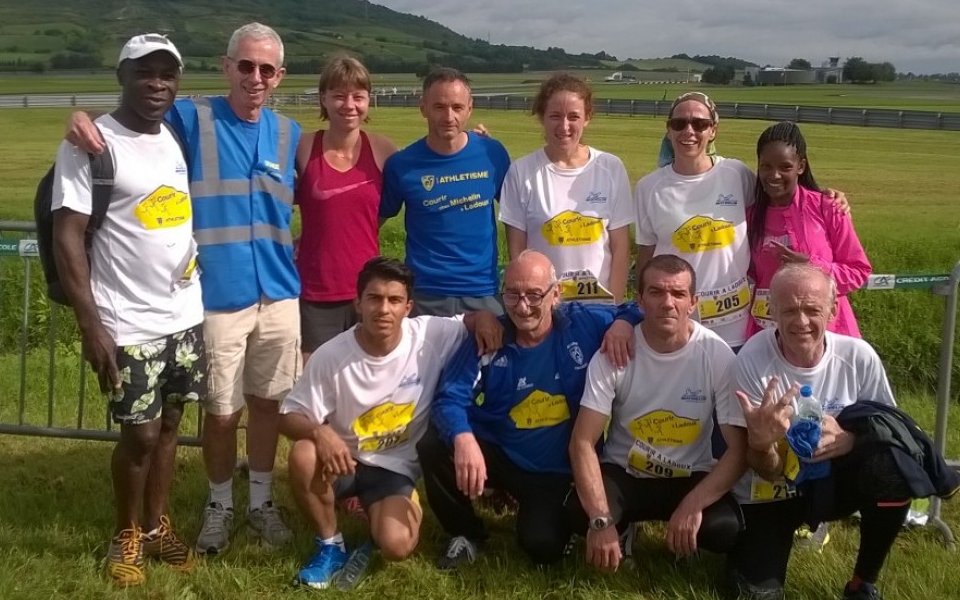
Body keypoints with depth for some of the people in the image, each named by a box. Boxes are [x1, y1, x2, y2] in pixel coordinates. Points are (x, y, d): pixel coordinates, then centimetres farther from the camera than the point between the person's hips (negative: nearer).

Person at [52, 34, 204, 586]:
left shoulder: (180, 139, 8)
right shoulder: (90, 144, -11)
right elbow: (68, 236, -13)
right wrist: (90, 324, -18)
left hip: (186, 314, 6)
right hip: (128, 324, -6)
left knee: (170, 423, 15)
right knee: (140, 433, 2)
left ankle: (157, 524, 32)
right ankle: (127, 535, 24)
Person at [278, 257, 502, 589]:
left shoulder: (431, 335, -15)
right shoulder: (330, 356, -17)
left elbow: (476, 321, 2)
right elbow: (289, 417, -11)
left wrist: (483, 317, -24)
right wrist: (319, 431, -33)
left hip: (397, 466, 0)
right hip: (344, 459, 1)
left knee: (396, 545, -26)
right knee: (303, 455, -34)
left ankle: (407, 508, 15)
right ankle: (330, 544, -6)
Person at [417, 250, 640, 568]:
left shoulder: (584, 323, -10)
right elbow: (450, 398, -20)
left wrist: (624, 322, -22)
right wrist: (463, 438, -42)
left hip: (559, 468, 0)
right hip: (497, 454, 1)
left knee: (543, 547, -18)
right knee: (434, 446, -26)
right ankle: (467, 533, 1)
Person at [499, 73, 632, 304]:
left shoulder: (611, 169, -2)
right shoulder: (521, 172, -5)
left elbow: (621, 249, 1)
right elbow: (516, 251, -1)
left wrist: (614, 306, -5)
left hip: (599, 302, 1)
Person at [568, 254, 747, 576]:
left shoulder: (718, 356, -15)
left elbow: (740, 449, -13)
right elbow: (582, 442, -18)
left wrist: (693, 504, -27)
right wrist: (602, 519, -31)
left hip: (691, 477, 0)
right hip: (622, 472, 0)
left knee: (726, 528, -30)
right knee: (581, 513, -31)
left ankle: (684, 529, 9)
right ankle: (622, 525, 8)